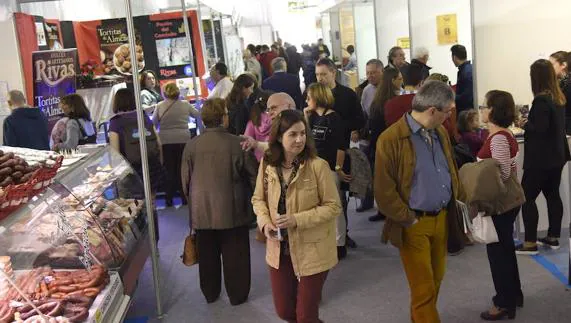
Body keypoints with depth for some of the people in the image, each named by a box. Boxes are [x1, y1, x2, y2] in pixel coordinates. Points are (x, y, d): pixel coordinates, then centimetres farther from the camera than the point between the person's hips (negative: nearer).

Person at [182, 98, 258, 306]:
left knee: (208, 256, 18)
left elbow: (185, 180, 3)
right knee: (234, 256, 12)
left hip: (202, 211, 3)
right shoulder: (237, 143, -14)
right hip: (232, 211, -3)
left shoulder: (191, 145, -6)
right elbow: (253, 176, -5)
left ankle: (210, 294, 33)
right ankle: (237, 295, 24)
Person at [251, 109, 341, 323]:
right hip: (279, 250, 4)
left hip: (311, 251, -4)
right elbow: (258, 199, 7)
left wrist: (298, 219, -23)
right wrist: (265, 221, -12)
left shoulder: (317, 165, -17)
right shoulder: (267, 164, -4)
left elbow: (333, 206, -13)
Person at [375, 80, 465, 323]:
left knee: (435, 281, 19)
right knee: (423, 288, 2)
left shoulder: (440, 133, 7)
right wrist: (409, 220, -14)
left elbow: (451, 171, 19)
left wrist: (461, 201, 10)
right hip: (415, 224, -7)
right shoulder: (391, 139, -17)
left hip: (441, 218, 7)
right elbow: (384, 192, -17)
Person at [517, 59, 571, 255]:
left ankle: (530, 243, -2)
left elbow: (539, 129, -24)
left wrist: (525, 124, -8)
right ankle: (553, 238, 23)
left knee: (527, 197, -4)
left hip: (541, 159, -9)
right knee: (552, 194, 15)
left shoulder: (541, 100, -20)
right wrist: (530, 122, 14)